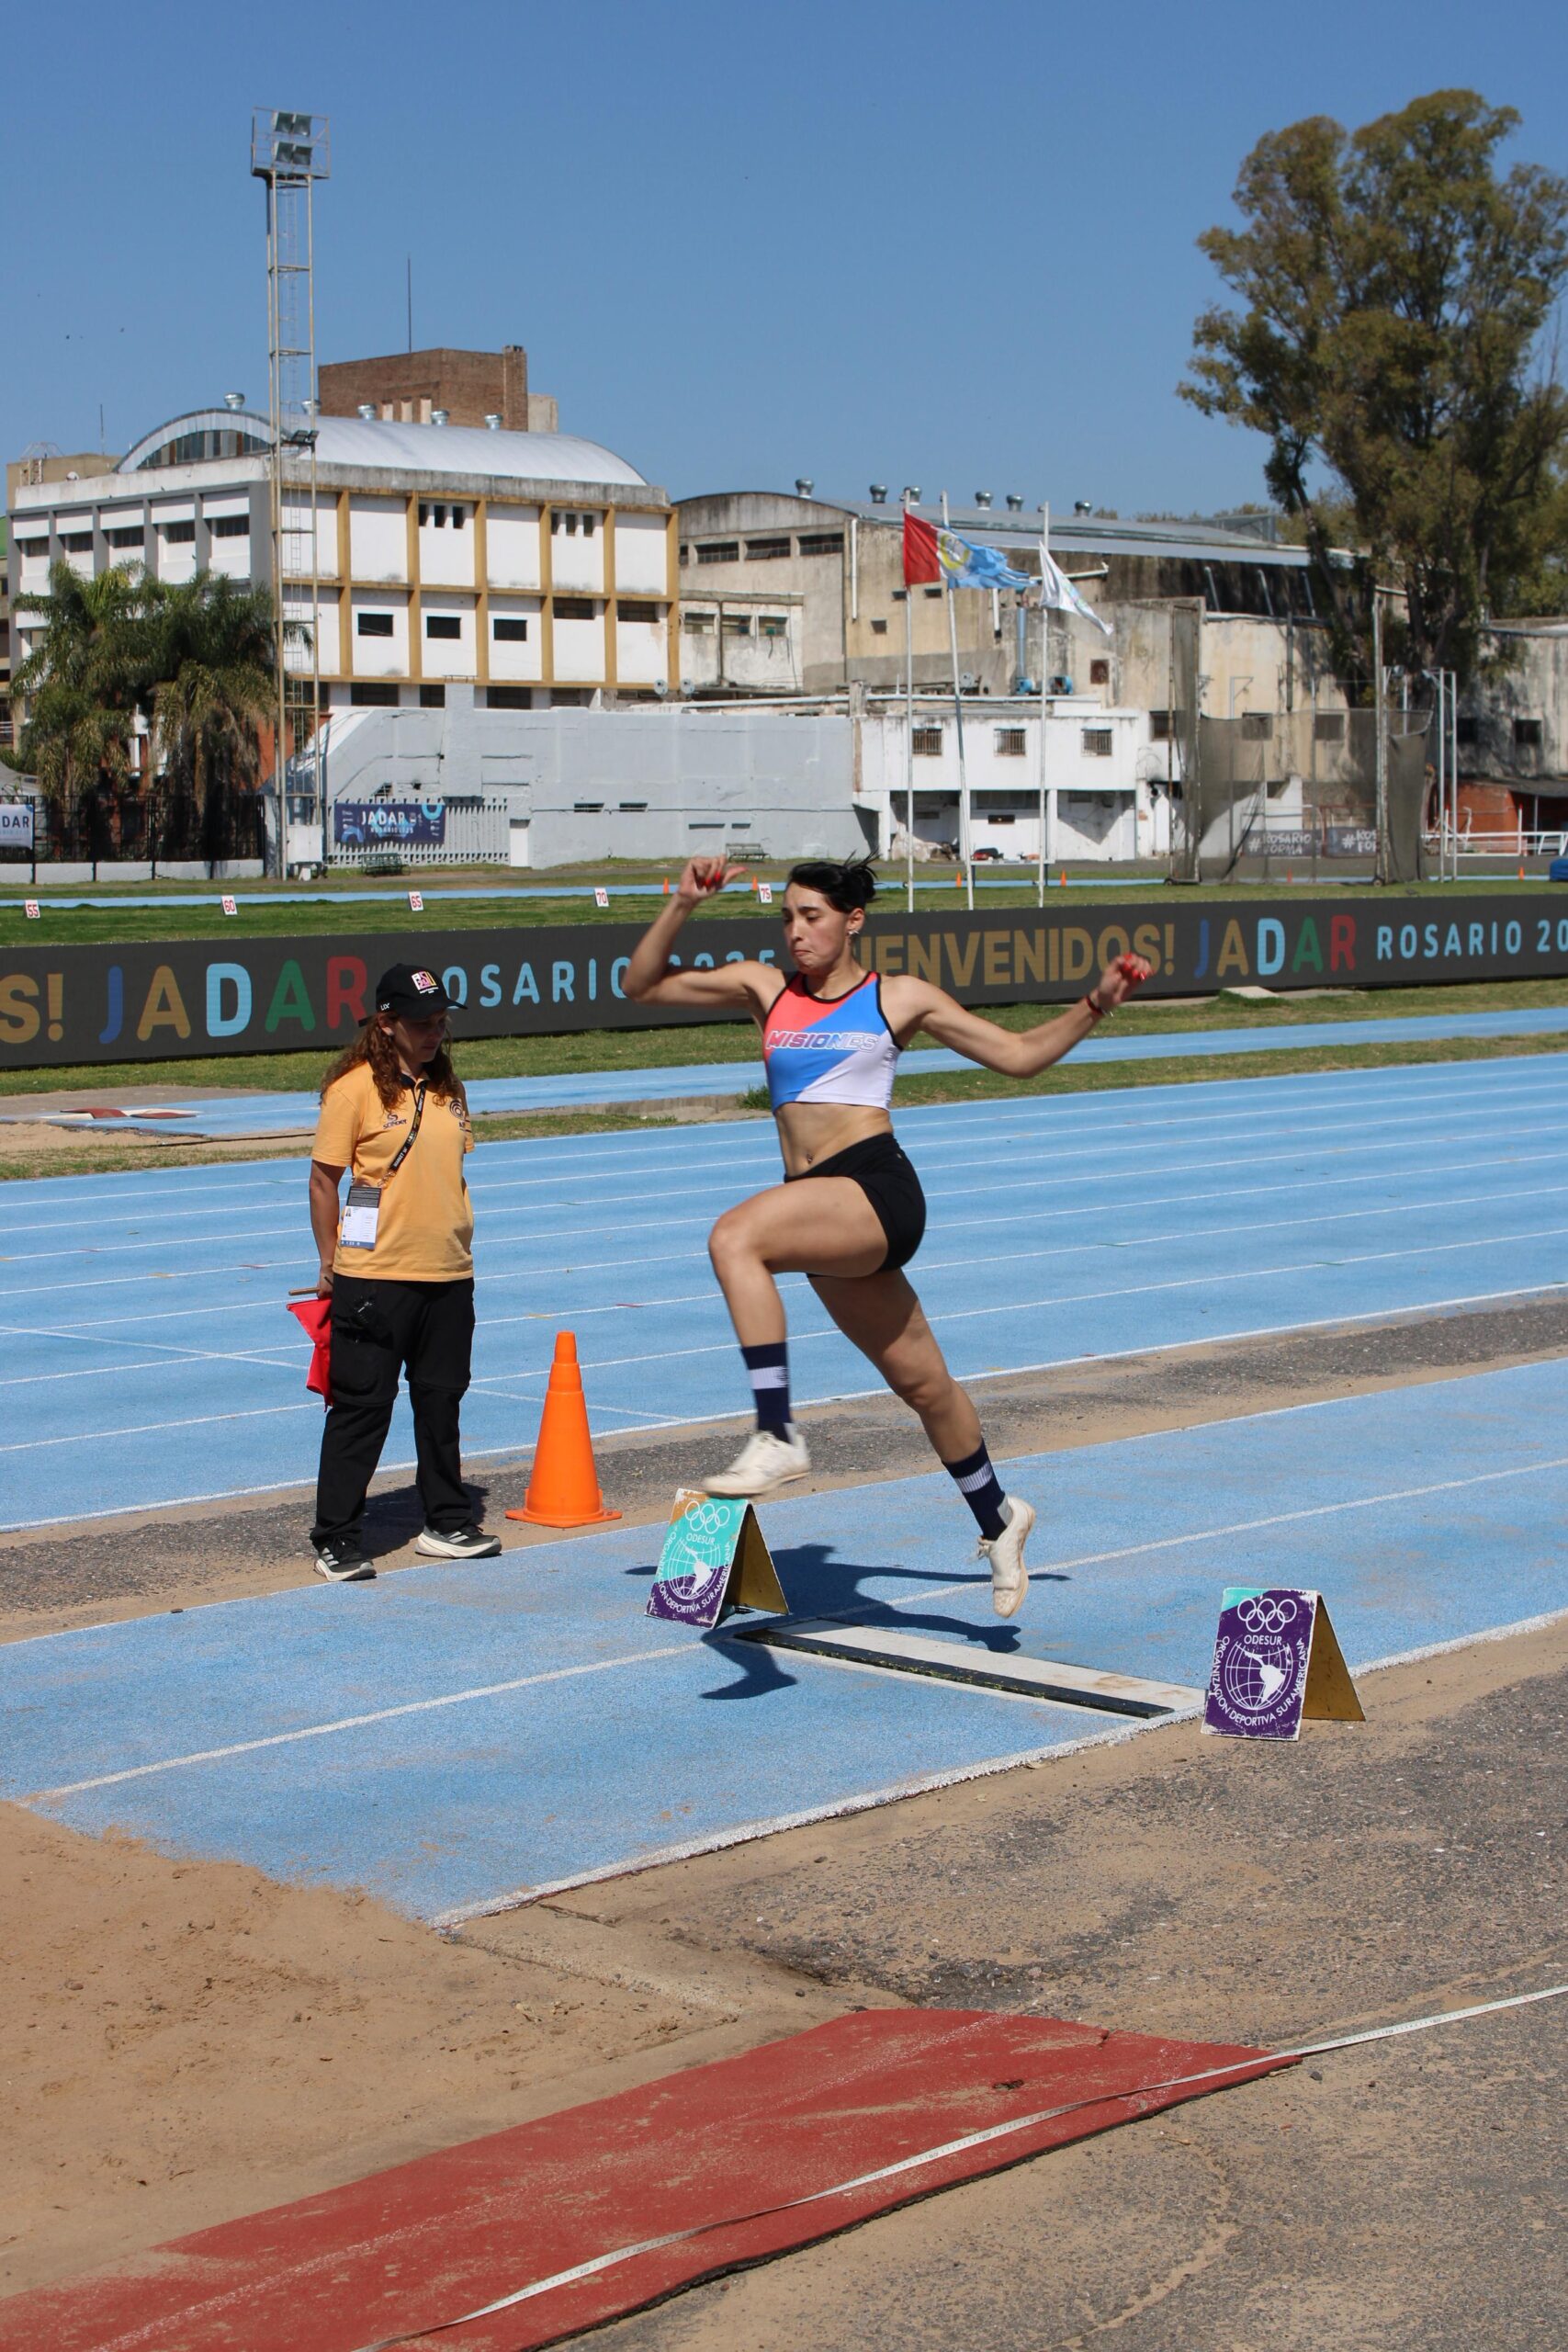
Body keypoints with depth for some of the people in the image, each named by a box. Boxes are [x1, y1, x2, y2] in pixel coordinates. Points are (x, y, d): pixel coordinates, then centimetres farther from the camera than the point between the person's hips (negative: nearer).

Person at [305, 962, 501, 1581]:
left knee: (441, 1401, 14)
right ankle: (335, 1541, 6)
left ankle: (447, 1524, 26)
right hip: (374, 1276, -6)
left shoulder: (448, 1089, 11)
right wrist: (330, 1263, -5)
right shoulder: (354, 1088, -8)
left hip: (448, 1275, 6)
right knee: (361, 1408, -1)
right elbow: (323, 1179, -5)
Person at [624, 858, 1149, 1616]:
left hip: (877, 1190, -5)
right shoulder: (764, 988, 13)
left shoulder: (901, 998, 5)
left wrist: (1094, 1005, 2)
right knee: (922, 1382, 16)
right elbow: (642, 984, 12)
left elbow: (1019, 1054, 12)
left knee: (735, 1235, -32)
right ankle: (998, 1519, 38)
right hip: (824, 1216, 5)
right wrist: (683, 905, 1)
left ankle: (776, 1435, -31)